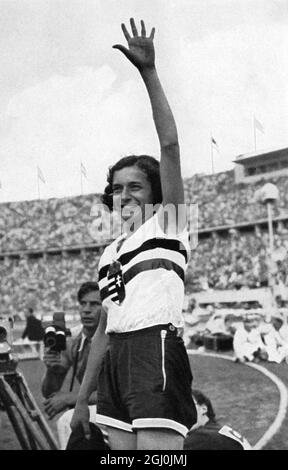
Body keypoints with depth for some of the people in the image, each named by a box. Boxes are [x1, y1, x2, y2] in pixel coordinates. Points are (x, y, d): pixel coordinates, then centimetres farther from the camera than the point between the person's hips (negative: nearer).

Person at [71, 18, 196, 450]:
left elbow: (170, 145, -7)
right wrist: (83, 397, 23)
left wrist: (149, 73, -12)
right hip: (117, 358, 7)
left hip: (156, 348, -7)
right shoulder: (110, 253, 24)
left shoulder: (167, 223, 6)